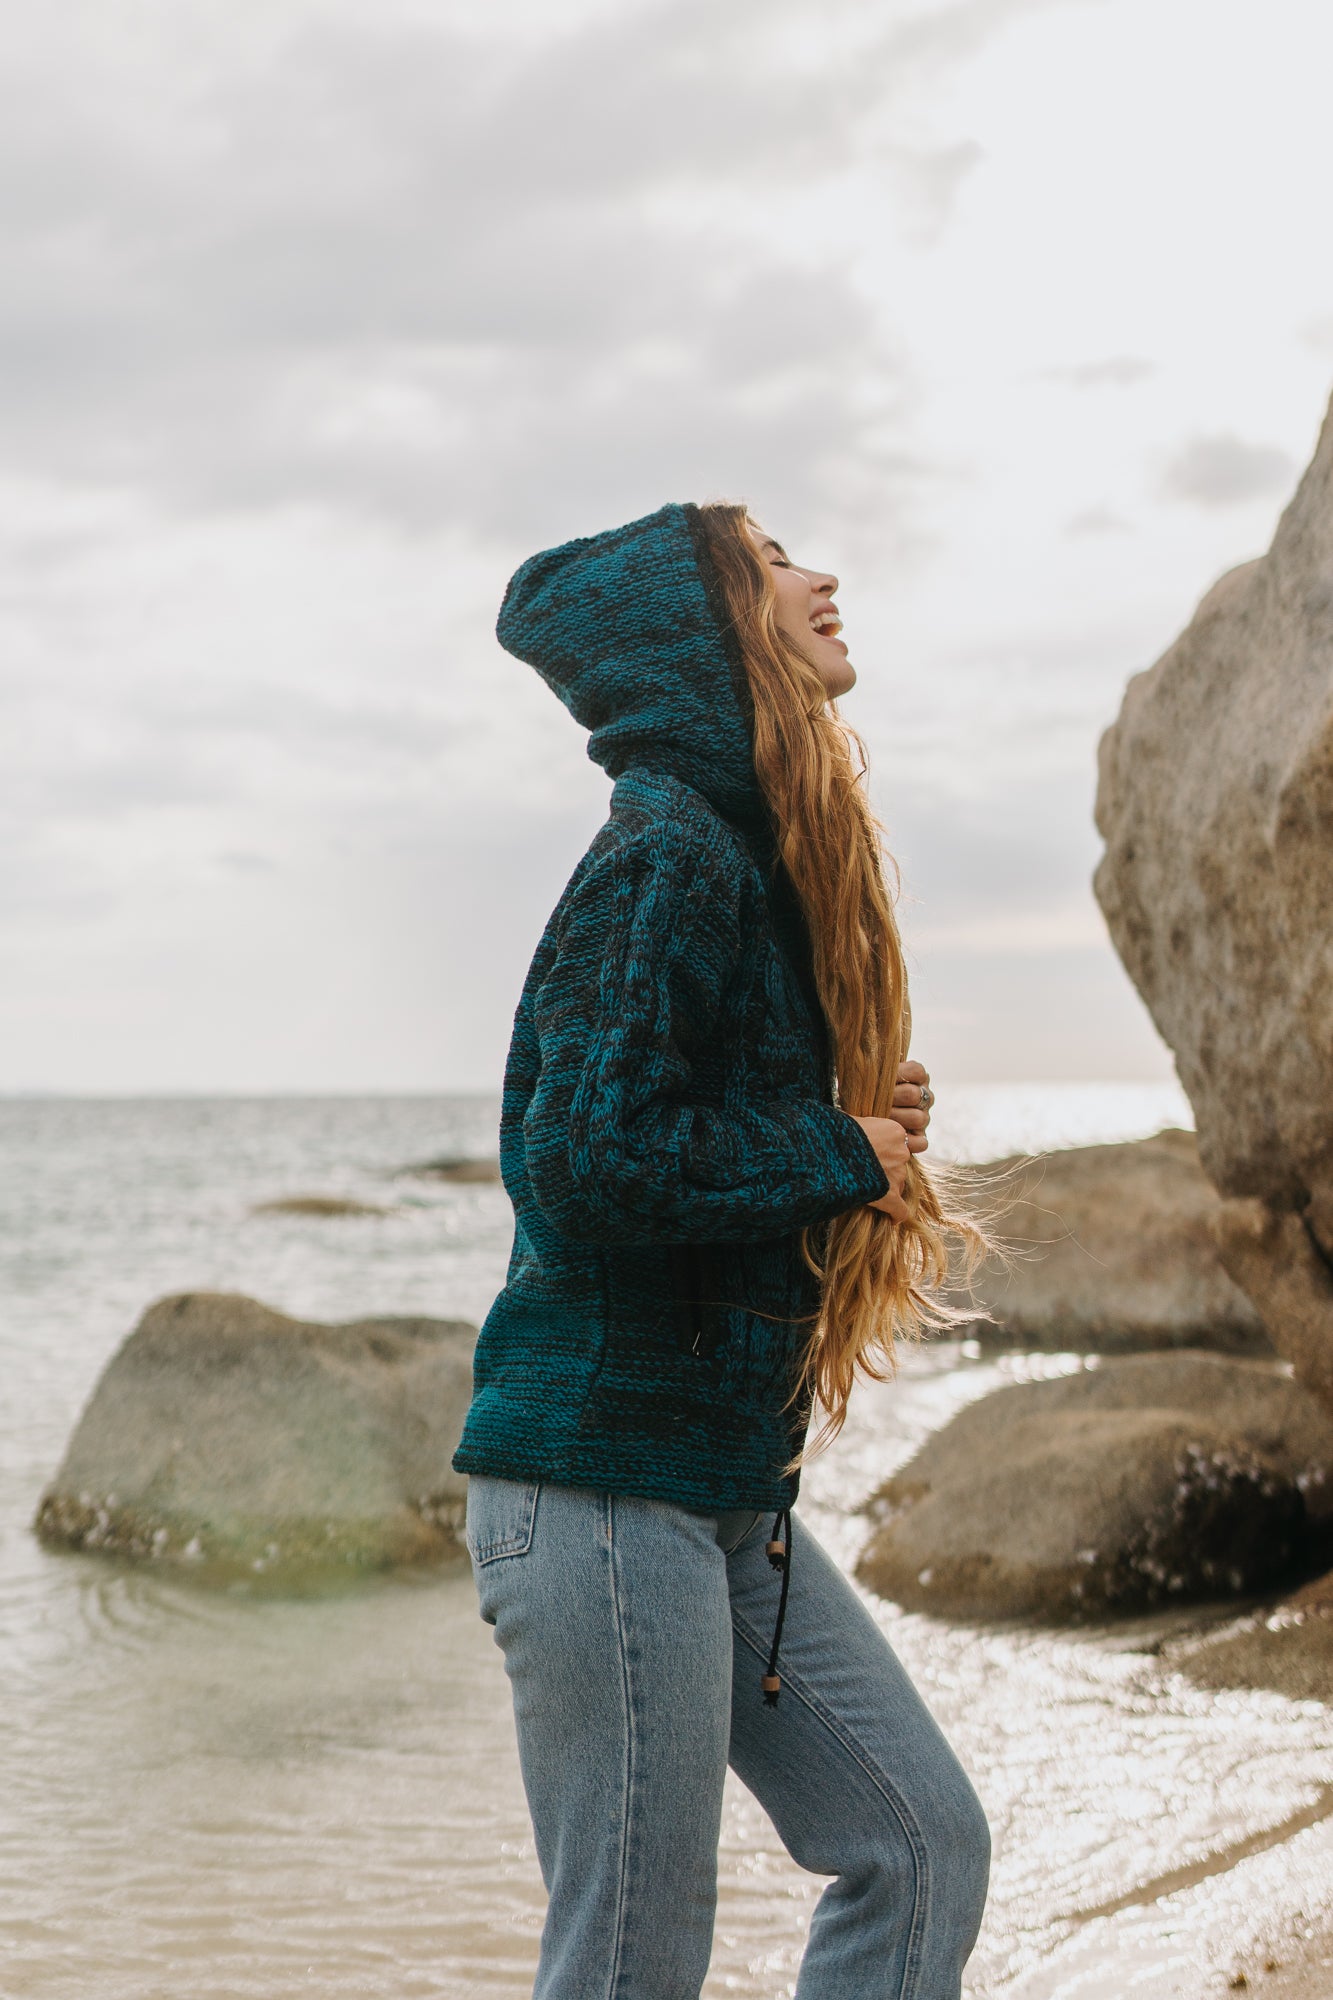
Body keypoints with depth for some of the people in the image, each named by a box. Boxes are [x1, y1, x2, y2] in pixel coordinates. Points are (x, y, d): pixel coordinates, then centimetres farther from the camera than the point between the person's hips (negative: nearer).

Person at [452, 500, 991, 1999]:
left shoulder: (751, 853, 15)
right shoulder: (672, 856, -15)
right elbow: (587, 1158, -25)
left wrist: (862, 1128, 4)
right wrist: (836, 1154, -12)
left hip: (728, 1497, 10)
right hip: (602, 1479, -10)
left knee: (923, 1844, 10)